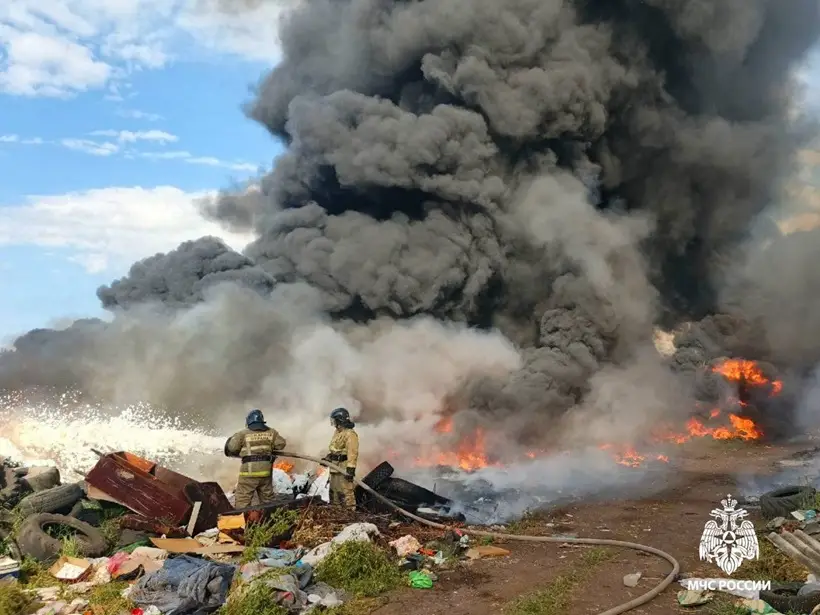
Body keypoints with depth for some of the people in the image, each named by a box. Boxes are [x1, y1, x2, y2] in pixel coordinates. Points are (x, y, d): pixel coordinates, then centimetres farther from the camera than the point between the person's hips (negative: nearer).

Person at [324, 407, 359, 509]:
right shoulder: (337, 432, 14)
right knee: (334, 490, 19)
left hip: (344, 467, -10)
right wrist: (327, 457, 19)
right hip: (335, 466, 10)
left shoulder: (350, 434, -18)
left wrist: (351, 469, -28)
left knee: (345, 491, -11)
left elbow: (352, 453, -24)